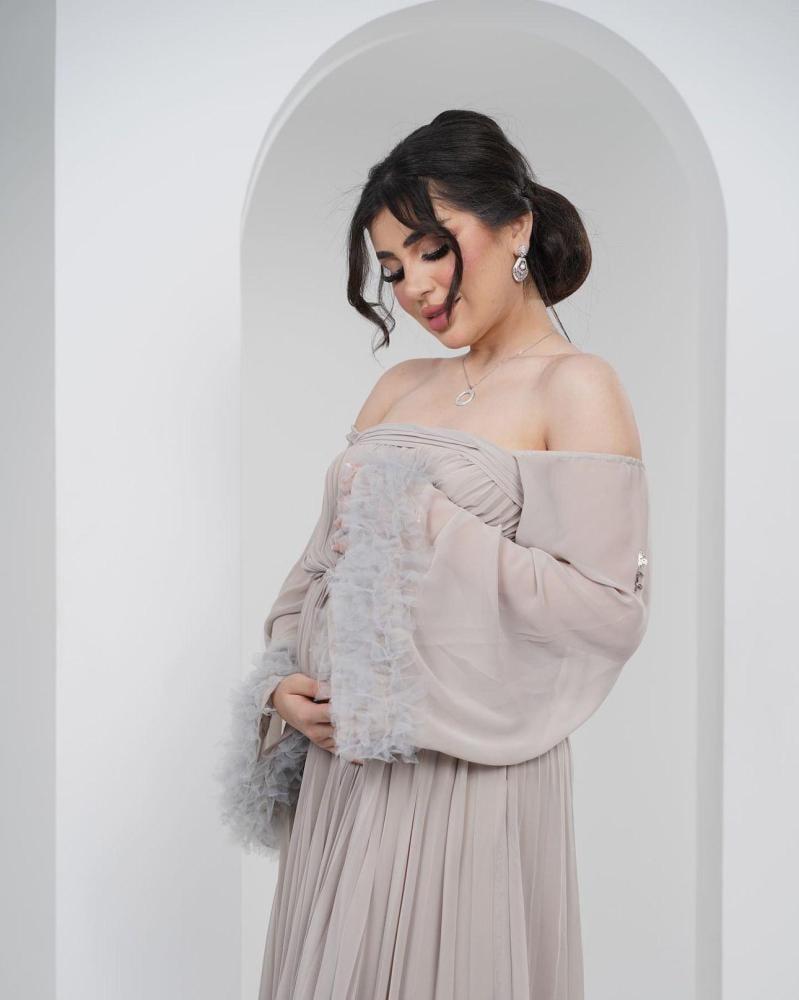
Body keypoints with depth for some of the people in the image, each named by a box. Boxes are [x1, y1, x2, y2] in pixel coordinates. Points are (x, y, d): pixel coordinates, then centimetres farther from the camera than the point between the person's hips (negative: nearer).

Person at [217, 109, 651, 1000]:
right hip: (339, 751, 6)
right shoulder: (398, 387, 12)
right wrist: (282, 682, -1)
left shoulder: (575, 387, -8)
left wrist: (430, 530, -16)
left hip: (472, 766, -6)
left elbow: (611, 610, -16)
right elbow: (324, 556, 14)